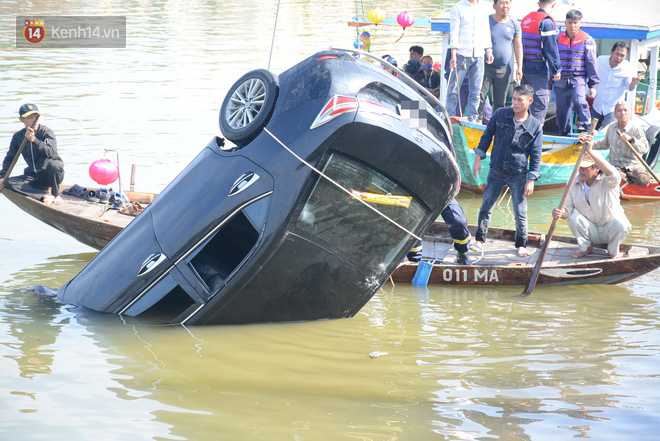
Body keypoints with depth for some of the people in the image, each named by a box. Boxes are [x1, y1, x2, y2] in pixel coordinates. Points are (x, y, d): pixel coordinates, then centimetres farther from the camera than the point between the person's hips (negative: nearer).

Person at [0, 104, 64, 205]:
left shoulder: (46, 132, -12)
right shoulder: (18, 137, 2)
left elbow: (51, 153, -29)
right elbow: (9, 158, 8)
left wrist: (34, 140, -40)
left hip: (52, 174, -5)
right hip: (34, 176, 5)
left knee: (52, 164, -40)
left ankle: (55, 195, -12)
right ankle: (45, 196, -17)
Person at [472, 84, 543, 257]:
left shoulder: (535, 127, -6)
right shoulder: (500, 114, -3)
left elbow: (536, 156, 0)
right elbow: (487, 135, 8)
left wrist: (531, 179, -4)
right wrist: (478, 158, 4)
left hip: (518, 175, -1)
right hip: (496, 171, 2)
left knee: (520, 213, 0)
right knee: (486, 207, 7)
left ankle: (521, 244, 16)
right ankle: (480, 239, 23)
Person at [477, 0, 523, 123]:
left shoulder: (514, 24, 7)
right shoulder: (486, 21, 0)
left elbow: (518, 47, 10)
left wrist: (519, 67, 2)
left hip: (505, 69, 2)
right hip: (487, 67, -2)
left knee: (500, 102, 5)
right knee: (480, 97, -9)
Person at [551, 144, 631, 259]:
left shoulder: (606, 182, -17)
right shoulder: (574, 184, -5)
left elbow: (613, 174, -44)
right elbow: (568, 209, -8)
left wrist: (590, 152, -51)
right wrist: (560, 213, -36)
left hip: (610, 230, -3)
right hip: (592, 231, 3)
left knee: (620, 224, -34)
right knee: (574, 218, -25)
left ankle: (613, 251, -2)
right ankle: (585, 247, 2)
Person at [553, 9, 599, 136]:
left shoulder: (587, 40, 3)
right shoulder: (558, 39, 11)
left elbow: (591, 63, 4)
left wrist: (593, 85, -1)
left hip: (579, 79, -3)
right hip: (560, 82, 3)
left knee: (579, 102, -29)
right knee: (562, 111, 5)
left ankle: (588, 127, -17)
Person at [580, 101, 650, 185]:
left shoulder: (636, 129, -7)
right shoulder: (611, 127, 9)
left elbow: (645, 149, -21)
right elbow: (605, 144, 28)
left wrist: (631, 139, -35)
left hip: (633, 165, -2)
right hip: (615, 165, 3)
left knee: (644, 180, -30)